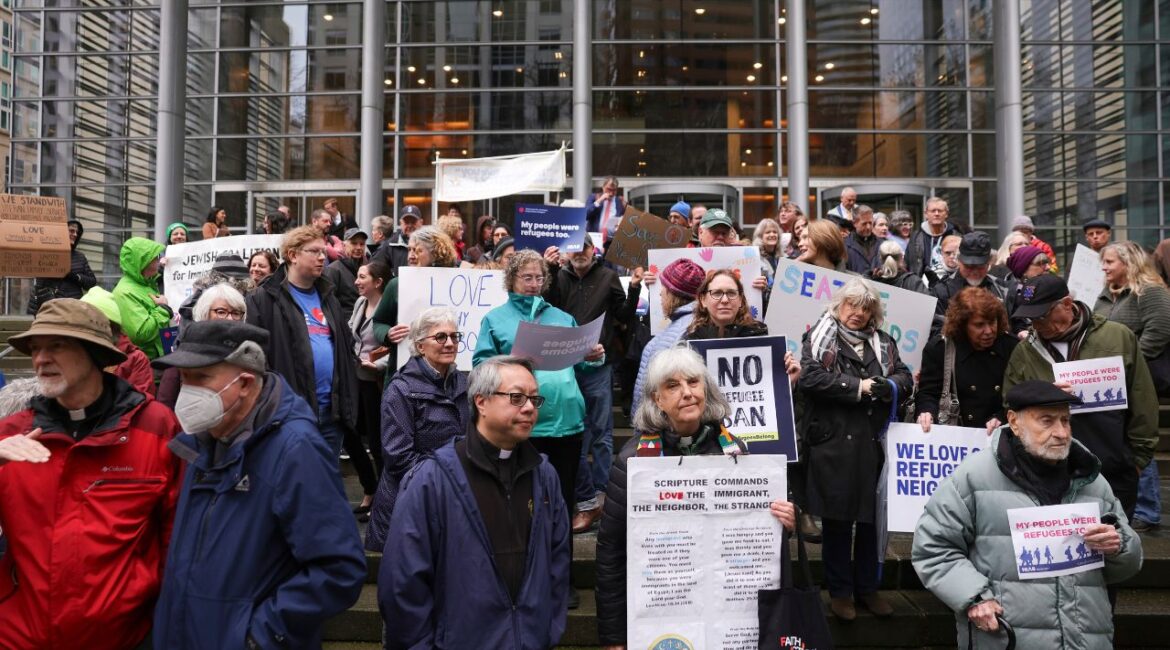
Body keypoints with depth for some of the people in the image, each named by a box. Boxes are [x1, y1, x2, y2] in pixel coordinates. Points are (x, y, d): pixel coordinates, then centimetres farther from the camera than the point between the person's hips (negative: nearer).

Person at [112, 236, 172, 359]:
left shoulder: (147, 284, 10)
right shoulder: (125, 293, -18)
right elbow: (141, 333, -28)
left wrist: (171, 314, 6)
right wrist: (163, 308, -18)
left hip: (160, 355, 9)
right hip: (145, 359, -9)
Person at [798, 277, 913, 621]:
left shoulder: (883, 343, 15)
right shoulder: (819, 337, 1)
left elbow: (905, 379, 7)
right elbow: (809, 377, -14)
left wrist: (890, 386, -16)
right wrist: (858, 386, -14)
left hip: (873, 442, 4)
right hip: (832, 441, -4)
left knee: (871, 516, 10)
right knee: (836, 516, 5)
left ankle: (868, 587, 25)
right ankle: (840, 590, 17)